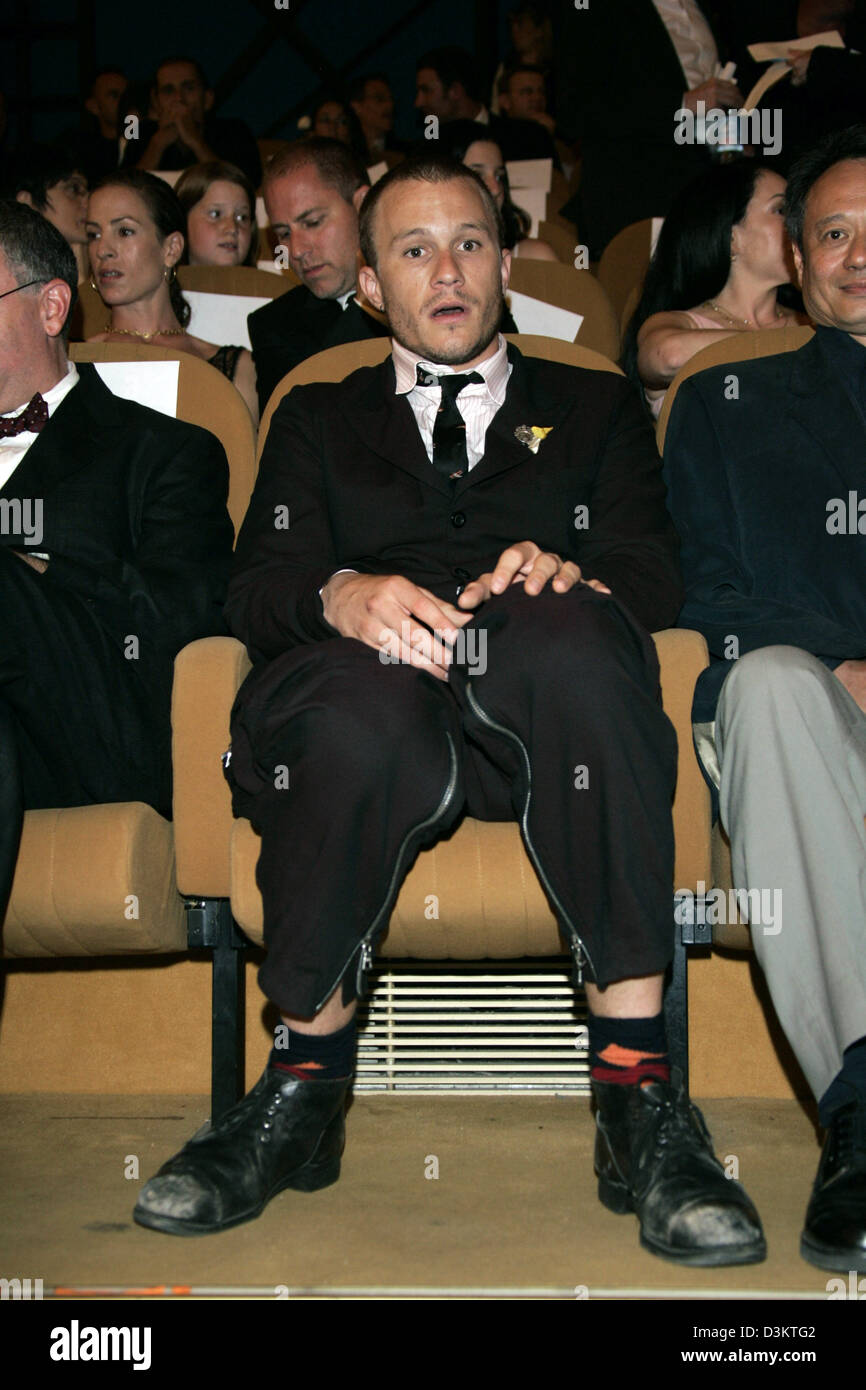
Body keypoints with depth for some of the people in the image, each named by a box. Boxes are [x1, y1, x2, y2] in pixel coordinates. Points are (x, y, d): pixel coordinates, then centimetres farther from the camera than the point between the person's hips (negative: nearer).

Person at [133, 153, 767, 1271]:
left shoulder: (593, 408, 29)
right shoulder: (319, 419, 29)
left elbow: (653, 570, 12)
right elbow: (255, 587, 11)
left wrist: (570, 576, -14)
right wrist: (340, 594, -14)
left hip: (539, 719, 0)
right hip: (357, 704, 0)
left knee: (576, 631, -37)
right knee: (367, 705, -38)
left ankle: (636, 1093, -35)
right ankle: (307, 1081, -19)